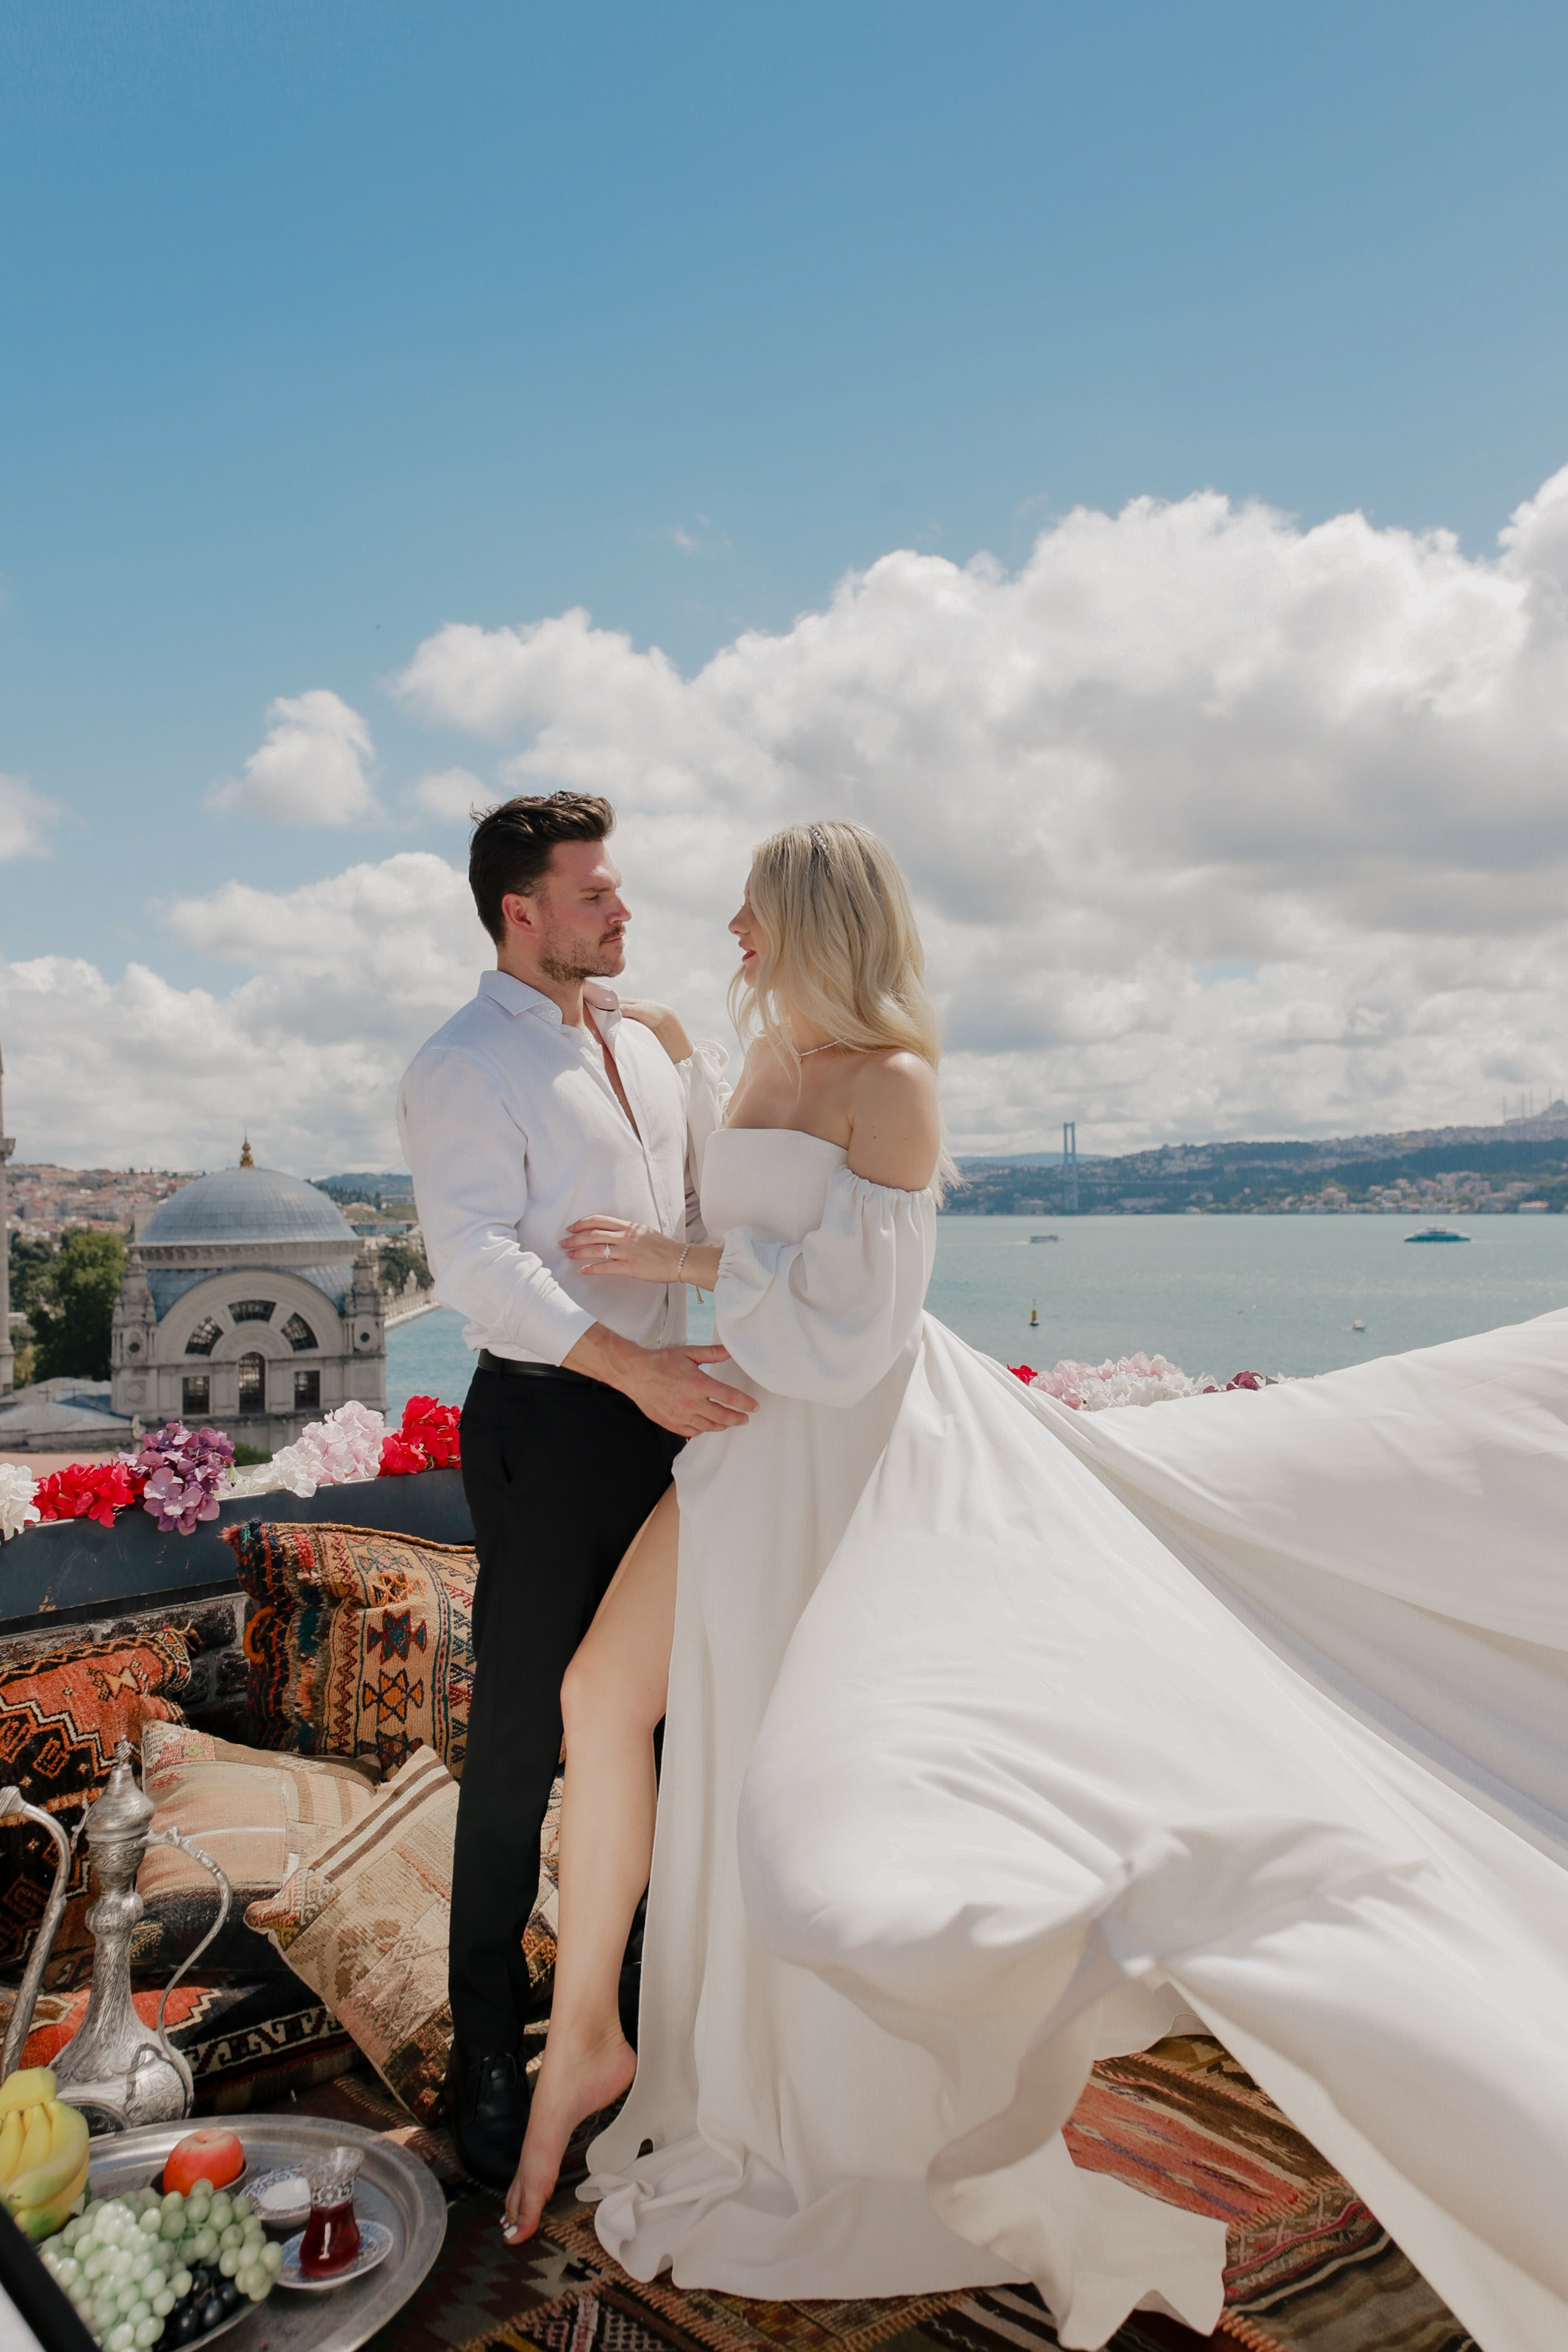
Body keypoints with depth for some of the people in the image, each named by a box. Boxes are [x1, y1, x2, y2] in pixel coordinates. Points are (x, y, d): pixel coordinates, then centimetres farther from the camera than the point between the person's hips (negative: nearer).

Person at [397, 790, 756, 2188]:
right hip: (545, 1419, -7)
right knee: (523, 1734, 3)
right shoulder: (462, 1068, -11)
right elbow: (477, 1257, -22)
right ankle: (491, 2044, 22)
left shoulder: (648, 1040, 13)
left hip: (663, 1406, 7)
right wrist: (627, 1364, -31)